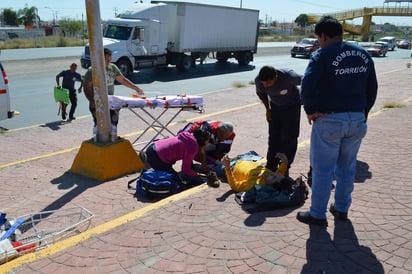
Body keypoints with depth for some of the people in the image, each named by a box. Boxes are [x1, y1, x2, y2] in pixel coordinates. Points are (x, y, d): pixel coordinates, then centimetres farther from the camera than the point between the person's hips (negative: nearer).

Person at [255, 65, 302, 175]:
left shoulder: (288, 76, -37)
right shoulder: (258, 80, -26)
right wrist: (268, 109, 1)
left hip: (291, 106, -3)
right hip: (275, 107, 4)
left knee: (289, 138, -5)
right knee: (274, 137, 7)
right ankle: (271, 167, 18)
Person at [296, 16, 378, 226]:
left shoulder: (323, 55, -11)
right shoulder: (363, 55, 9)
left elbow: (308, 85, -24)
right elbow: (372, 88, 12)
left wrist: (310, 110, -10)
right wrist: (363, 113, 19)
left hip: (329, 120, -6)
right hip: (357, 120, 6)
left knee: (322, 169, 5)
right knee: (347, 167, 18)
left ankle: (317, 214, 14)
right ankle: (342, 209, 32)